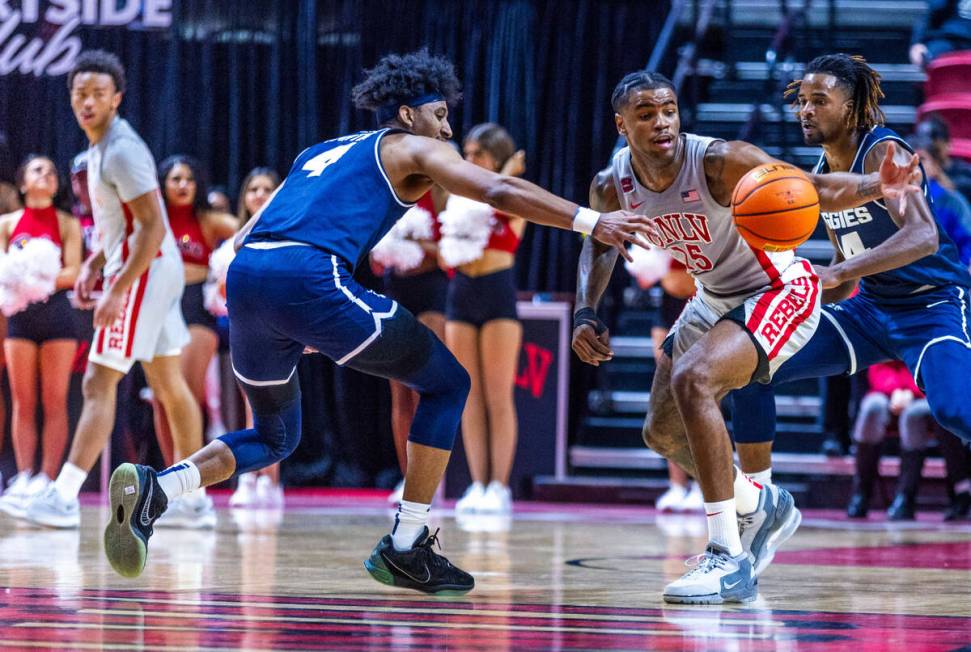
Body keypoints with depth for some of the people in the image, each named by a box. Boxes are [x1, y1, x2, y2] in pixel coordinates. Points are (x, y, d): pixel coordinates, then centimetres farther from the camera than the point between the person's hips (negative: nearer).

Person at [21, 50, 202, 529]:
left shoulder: (122, 151, -18)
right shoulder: (100, 147, 13)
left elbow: (153, 226, -23)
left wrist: (118, 290, -25)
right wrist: (94, 264, 15)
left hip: (143, 273, -11)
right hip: (157, 272, 11)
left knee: (98, 384, -13)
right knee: (169, 386, 13)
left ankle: (64, 497, -17)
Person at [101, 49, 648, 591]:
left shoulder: (321, 152, 35)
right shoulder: (410, 148, 16)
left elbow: (244, 240, 32)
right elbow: (502, 191, 2)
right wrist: (590, 222, 0)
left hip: (245, 277, 7)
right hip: (310, 277, -7)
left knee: (275, 438, 26)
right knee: (447, 383, 10)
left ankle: (153, 488, -1)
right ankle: (407, 548, 7)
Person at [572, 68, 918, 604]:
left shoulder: (719, 163, -29)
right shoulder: (612, 187, -12)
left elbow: (814, 191, -27)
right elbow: (600, 243, 11)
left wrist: (874, 188, -47)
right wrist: (586, 314, -4)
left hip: (781, 293, -8)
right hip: (714, 299, 8)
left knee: (692, 379, -31)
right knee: (663, 432, 13)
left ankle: (730, 559, -29)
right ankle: (761, 506, 42)